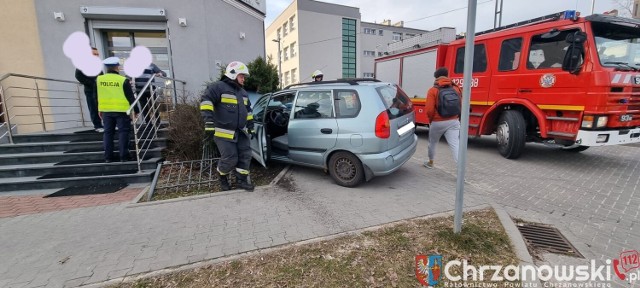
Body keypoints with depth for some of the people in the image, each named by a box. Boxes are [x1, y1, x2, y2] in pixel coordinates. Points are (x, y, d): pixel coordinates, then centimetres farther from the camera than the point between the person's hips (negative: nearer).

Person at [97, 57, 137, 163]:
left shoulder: (99, 79, 3)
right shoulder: (123, 80, -11)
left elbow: (97, 96, 11)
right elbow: (131, 97, -7)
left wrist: (100, 110, 21)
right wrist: (136, 110, 1)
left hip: (106, 110, 4)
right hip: (121, 110, -4)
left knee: (108, 132, 11)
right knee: (123, 132, 1)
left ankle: (108, 157, 14)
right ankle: (123, 156, 0)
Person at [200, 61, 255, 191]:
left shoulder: (242, 92, 17)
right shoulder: (219, 87, -10)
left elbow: (248, 110, 25)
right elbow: (206, 100, -23)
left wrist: (251, 126, 22)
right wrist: (209, 122, -34)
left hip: (240, 131, 8)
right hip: (224, 132, -8)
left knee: (245, 155, 5)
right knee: (230, 159, -7)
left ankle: (242, 180, 18)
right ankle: (222, 176, 23)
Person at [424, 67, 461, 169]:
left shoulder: (433, 90, -8)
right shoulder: (456, 88, 4)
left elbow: (429, 110, -15)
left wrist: (431, 120, 4)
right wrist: (457, 118, 17)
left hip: (437, 123, -2)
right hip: (453, 122, 2)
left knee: (432, 143, 21)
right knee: (455, 145, -6)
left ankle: (430, 163, 41)